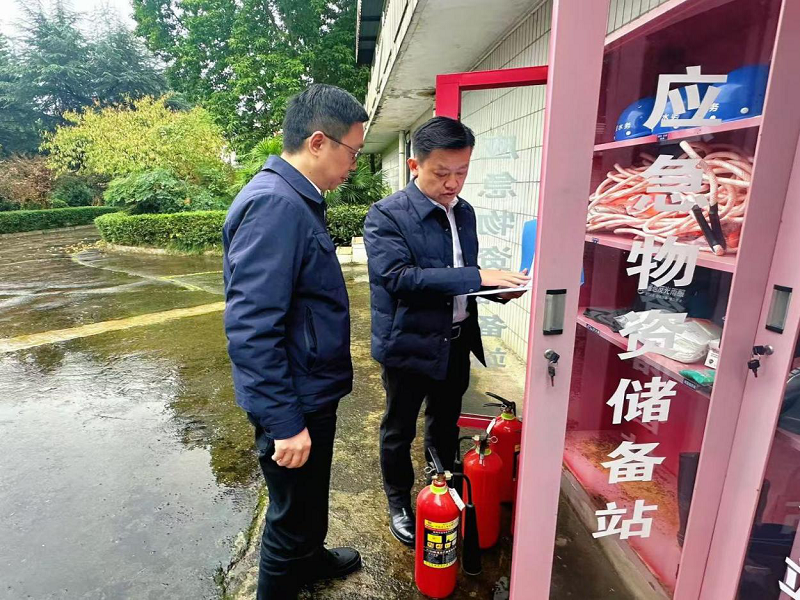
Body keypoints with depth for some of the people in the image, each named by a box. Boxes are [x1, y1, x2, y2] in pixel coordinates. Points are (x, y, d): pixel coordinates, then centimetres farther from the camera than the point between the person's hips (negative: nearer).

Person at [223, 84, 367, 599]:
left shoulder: (297, 200, 8)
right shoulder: (273, 204, -25)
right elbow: (251, 327, -29)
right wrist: (285, 421, -24)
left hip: (314, 392, 10)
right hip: (294, 403, -10)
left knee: (313, 495, 30)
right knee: (293, 513, 13)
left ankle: (311, 557, 55)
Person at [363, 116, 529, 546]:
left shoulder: (464, 212, 5)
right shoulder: (386, 215, -16)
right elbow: (398, 277, -28)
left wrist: (498, 288, -5)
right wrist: (476, 276, -32)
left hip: (456, 341, 7)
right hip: (409, 344, -6)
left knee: (446, 425, 25)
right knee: (399, 431, 14)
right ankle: (399, 504, 39)